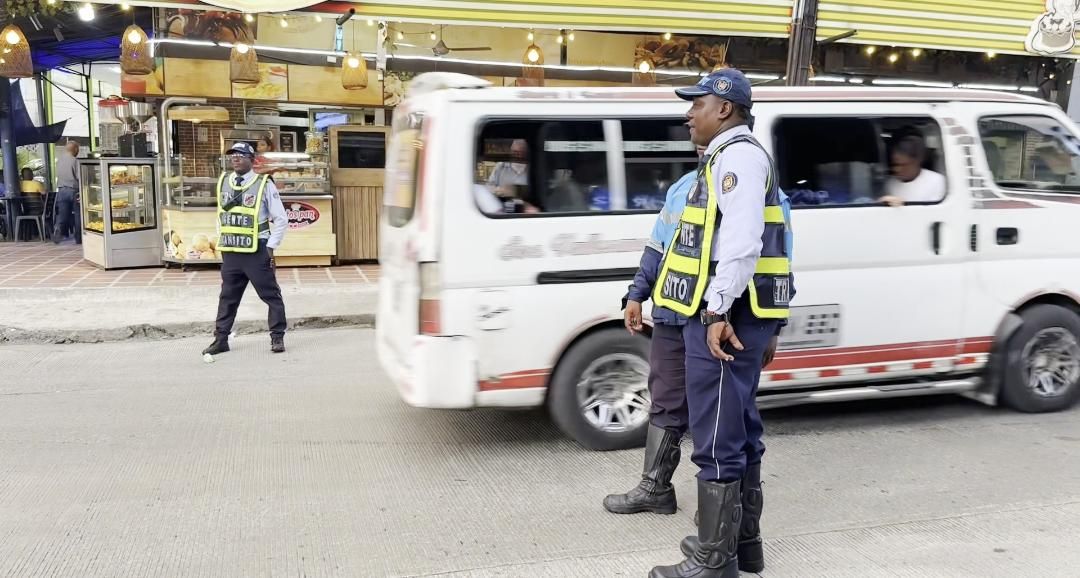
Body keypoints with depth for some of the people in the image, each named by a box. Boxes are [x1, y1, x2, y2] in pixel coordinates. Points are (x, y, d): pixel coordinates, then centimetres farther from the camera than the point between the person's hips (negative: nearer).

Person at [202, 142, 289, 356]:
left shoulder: (263, 184, -6)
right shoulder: (223, 182, 8)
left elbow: (281, 219, -4)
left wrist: (271, 247, -7)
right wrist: (221, 241, 13)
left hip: (256, 251, -4)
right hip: (230, 251, 5)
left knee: (270, 294, 2)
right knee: (227, 297, 11)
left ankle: (277, 337, 12)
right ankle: (221, 339, 19)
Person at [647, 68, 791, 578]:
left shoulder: (739, 155, -10)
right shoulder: (726, 157, 23)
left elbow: (742, 240, -22)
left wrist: (718, 310, -25)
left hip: (725, 317, -11)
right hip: (725, 315, 11)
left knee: (716, 440, -7)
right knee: (738, 431, 16)